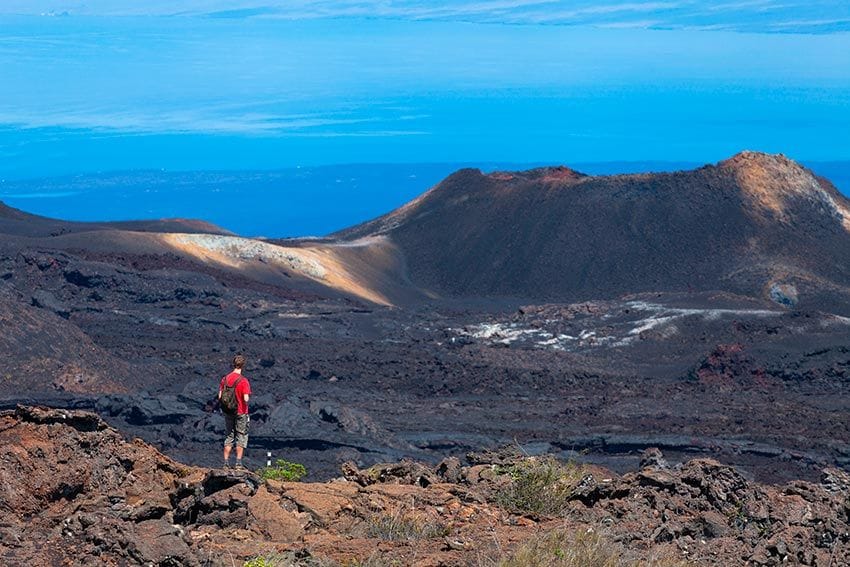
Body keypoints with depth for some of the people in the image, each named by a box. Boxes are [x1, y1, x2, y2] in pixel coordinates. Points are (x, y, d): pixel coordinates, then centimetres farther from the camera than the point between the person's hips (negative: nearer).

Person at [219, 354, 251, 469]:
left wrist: (223, 409, 14)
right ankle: (238, 463, 4)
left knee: (229, 437, 13)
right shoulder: (243, 381, -16)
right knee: (241, 437, 7)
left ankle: (226, 463, 11)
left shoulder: (225, 379, 0)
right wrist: (246, 405, 0)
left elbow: (220, 396, 1)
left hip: (228, 412, 4)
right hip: (241, 412, -4)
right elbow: (246, 399, -21)